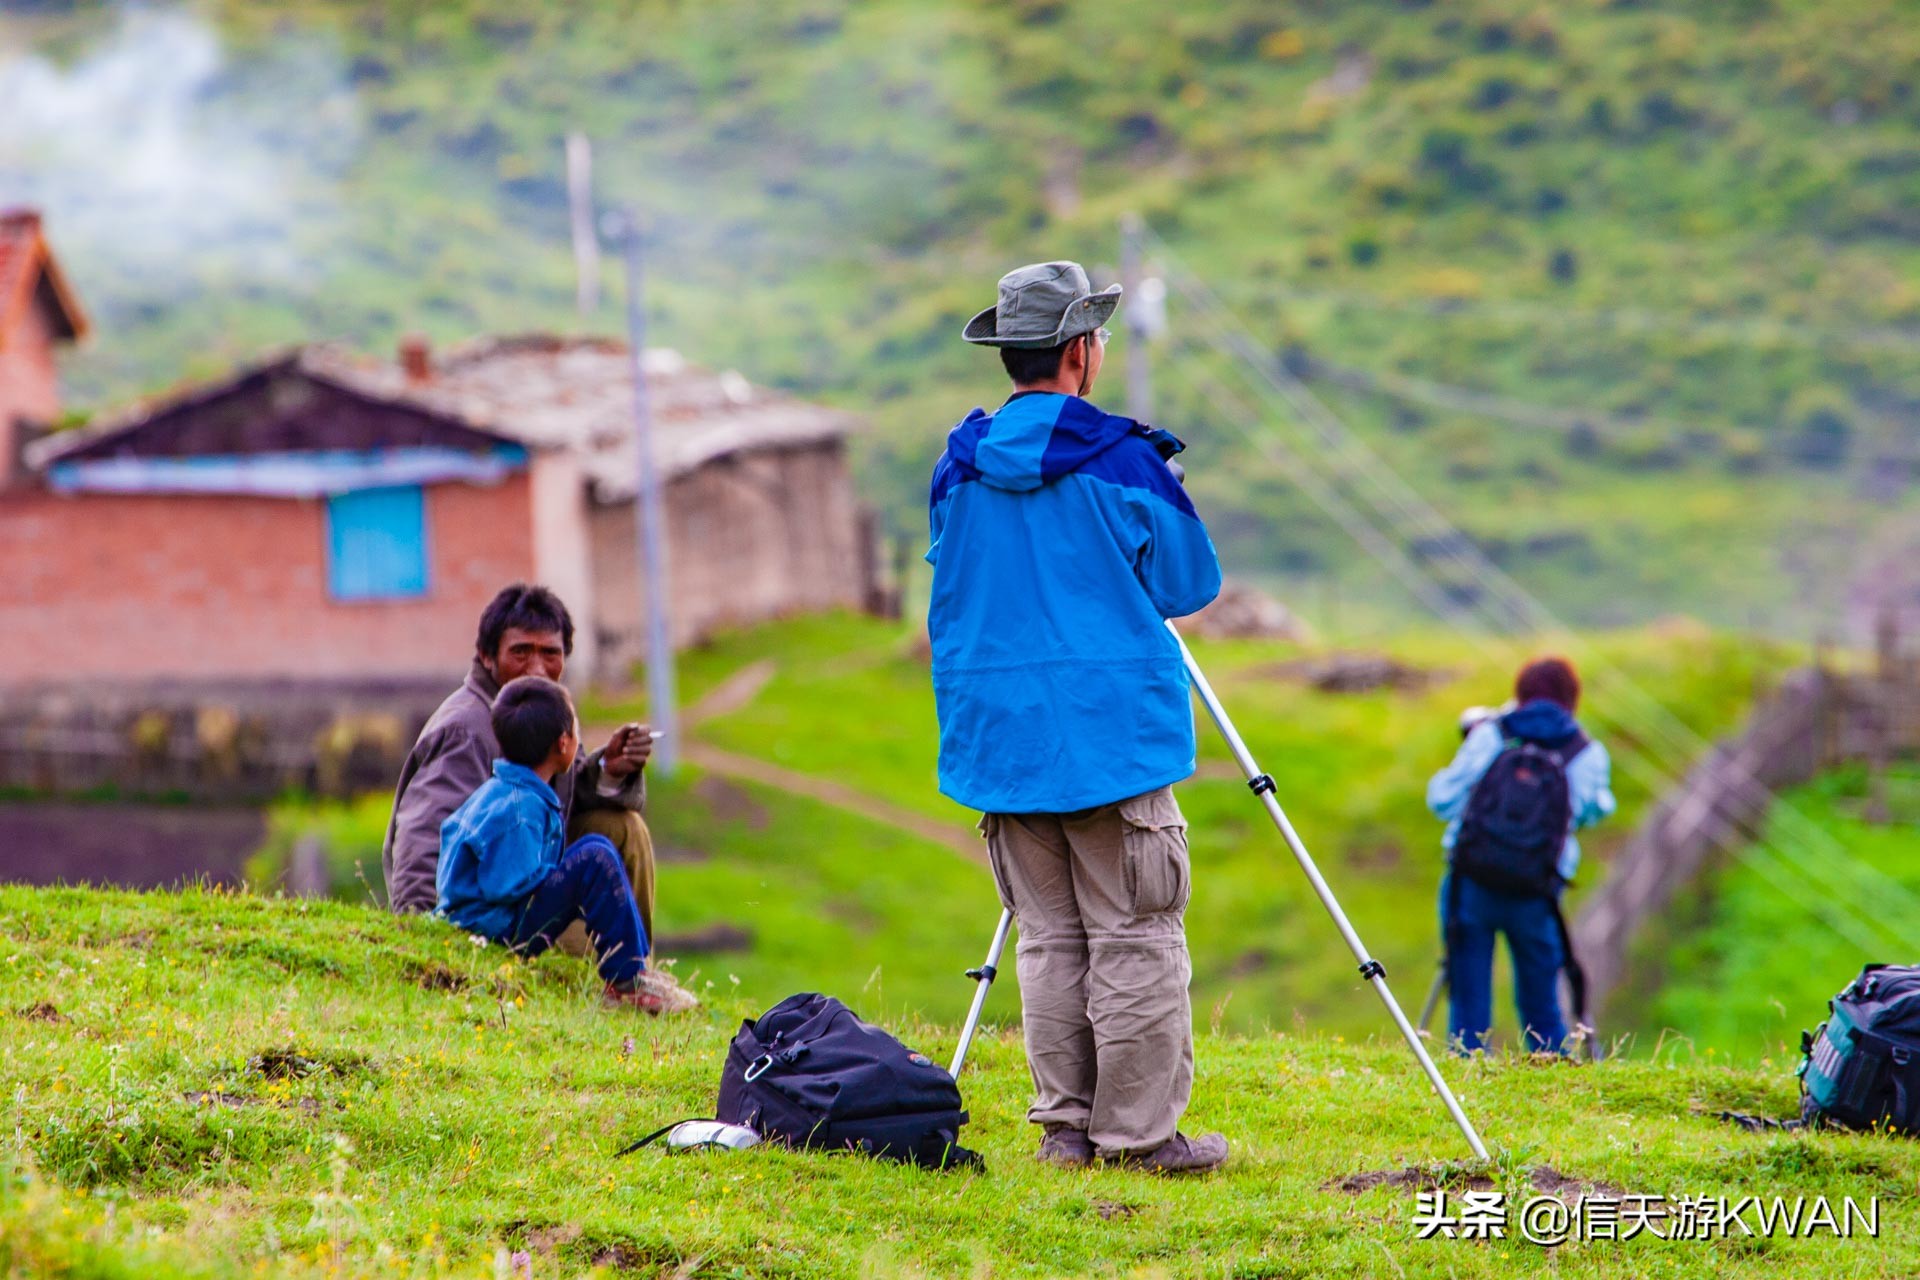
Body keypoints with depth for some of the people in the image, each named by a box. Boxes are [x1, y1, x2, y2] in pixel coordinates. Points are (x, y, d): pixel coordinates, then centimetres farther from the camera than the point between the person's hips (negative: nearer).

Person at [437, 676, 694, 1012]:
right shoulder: (520, 808, -21)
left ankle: (635, 967, 9)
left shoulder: (501, 791, 12)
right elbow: (506, 885, -26)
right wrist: (567, 874, -12)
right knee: (596, 856, -22)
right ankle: (626, 981, -19)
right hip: (502, 928, -11)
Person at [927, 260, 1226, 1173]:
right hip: (1111, 733, -5)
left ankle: (1066, 1127, 10)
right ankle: (1140, 1131, -1)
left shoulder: (959, 466, 7)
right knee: (1134, 939, -1)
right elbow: (1189, 583, 2)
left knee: (1049, 936, 10)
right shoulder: (1120, 460, -9)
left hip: (998, 738, 5)